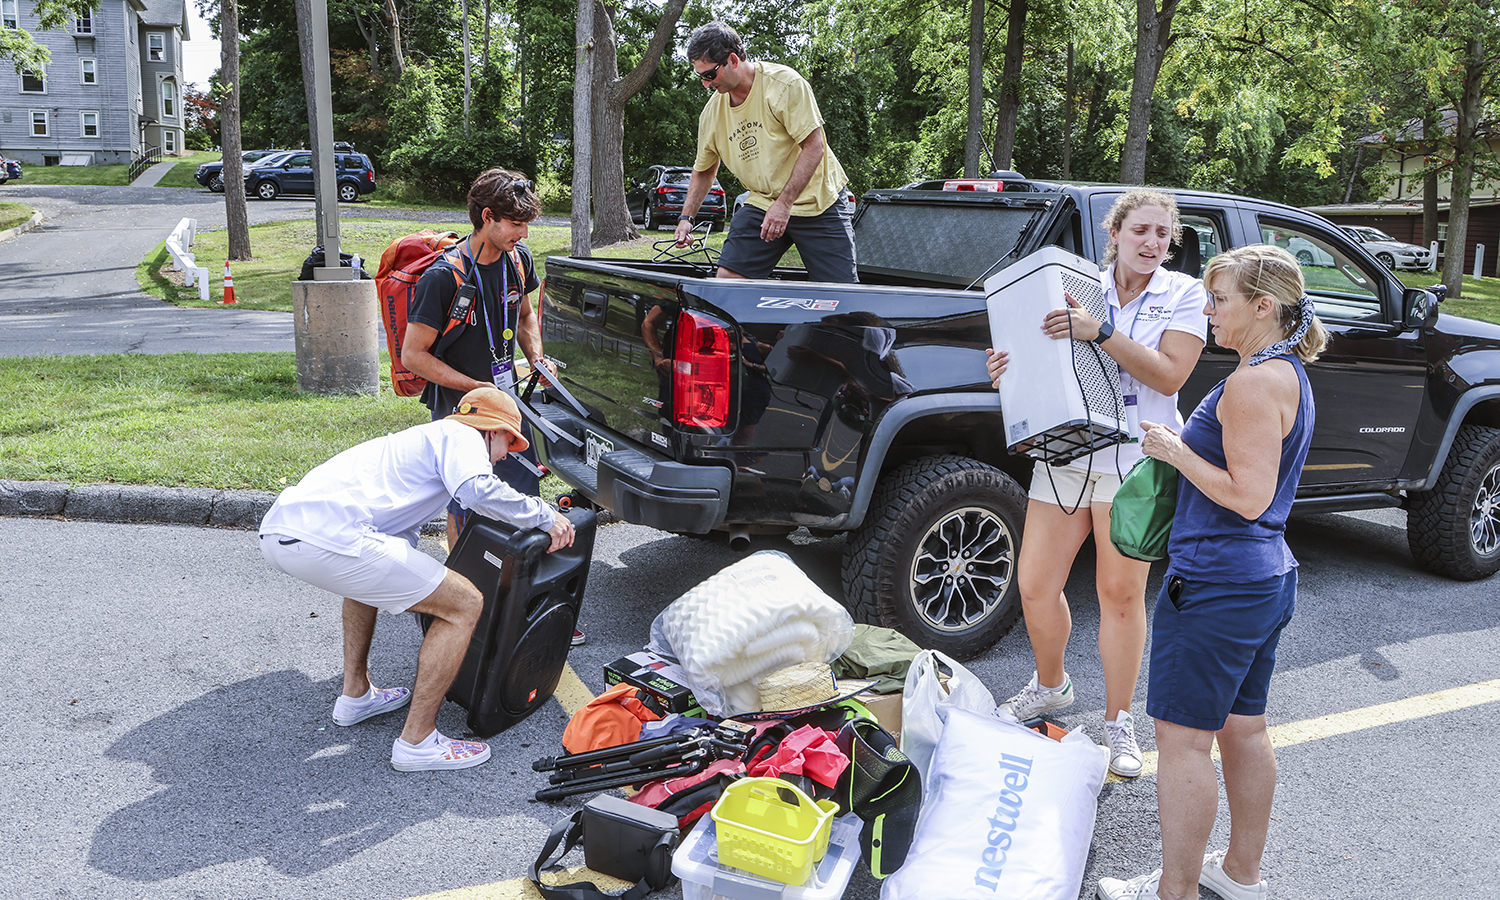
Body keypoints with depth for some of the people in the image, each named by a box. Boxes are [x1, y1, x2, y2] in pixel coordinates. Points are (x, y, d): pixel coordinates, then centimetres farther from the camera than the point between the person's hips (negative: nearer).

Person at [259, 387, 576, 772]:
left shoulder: (418, 439, 37)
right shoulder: (460, 435, 9)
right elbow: (477, 488, -15)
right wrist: (545, 515, -1)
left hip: (276, 527, 10)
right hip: (328, 539, -10)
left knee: (371, 570, 41)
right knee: (464, 605, -2)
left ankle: (355, 695, 39)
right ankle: (416, 742, 4)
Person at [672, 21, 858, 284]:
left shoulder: (785, 83, -15)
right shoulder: (712, 112, 3)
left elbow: (814, 147, -18)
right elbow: (704, 171, 18)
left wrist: (784, 204, -24)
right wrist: (686, 216, 8)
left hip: (816, 201, -4)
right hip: (762, 203, 5)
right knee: (727, 276, -12)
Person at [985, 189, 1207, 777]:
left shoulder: (1183, 295, 2)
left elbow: (1169, 375, -11)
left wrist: (1100, 332, -22)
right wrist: (1012, 367, -7)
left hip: (1134, 458, -3)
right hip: (1064, 451, 3)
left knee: (1120, 592, 1)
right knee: (1034, 584, 4)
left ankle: (1118, 722, 18)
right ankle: (1050, 686, 30)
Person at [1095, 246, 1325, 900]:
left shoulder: (1255, 383, -19)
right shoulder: (1289, 374, 13)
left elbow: (1249, 496, -23)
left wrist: (1174, 451, -14)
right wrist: (1183, 444, 12)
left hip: (1217, 586, -11)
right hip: (1267, 577, 11)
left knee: (1183, 738, 0)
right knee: (1243, 727, 19)